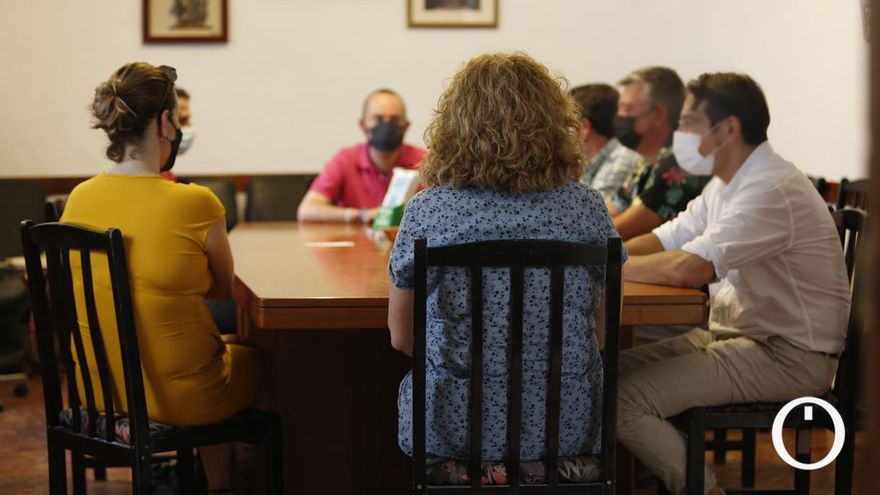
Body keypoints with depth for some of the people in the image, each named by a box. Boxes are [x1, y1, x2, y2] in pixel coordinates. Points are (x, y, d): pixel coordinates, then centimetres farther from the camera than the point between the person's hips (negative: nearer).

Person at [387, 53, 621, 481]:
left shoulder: (425, 211, -7)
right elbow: (596, 327, 8)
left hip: (451, 430, -1)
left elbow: (402, 337, 2)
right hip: (566, 431, 1)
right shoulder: (586, 208, -4)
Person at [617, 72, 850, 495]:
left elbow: (687, 269, -32)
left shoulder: (772, 190, -22)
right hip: (736, 334, 10)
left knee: (624, 401, -19)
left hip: (789, 357, -10)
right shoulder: (727, 185, 11)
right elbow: (663, 241, 12)